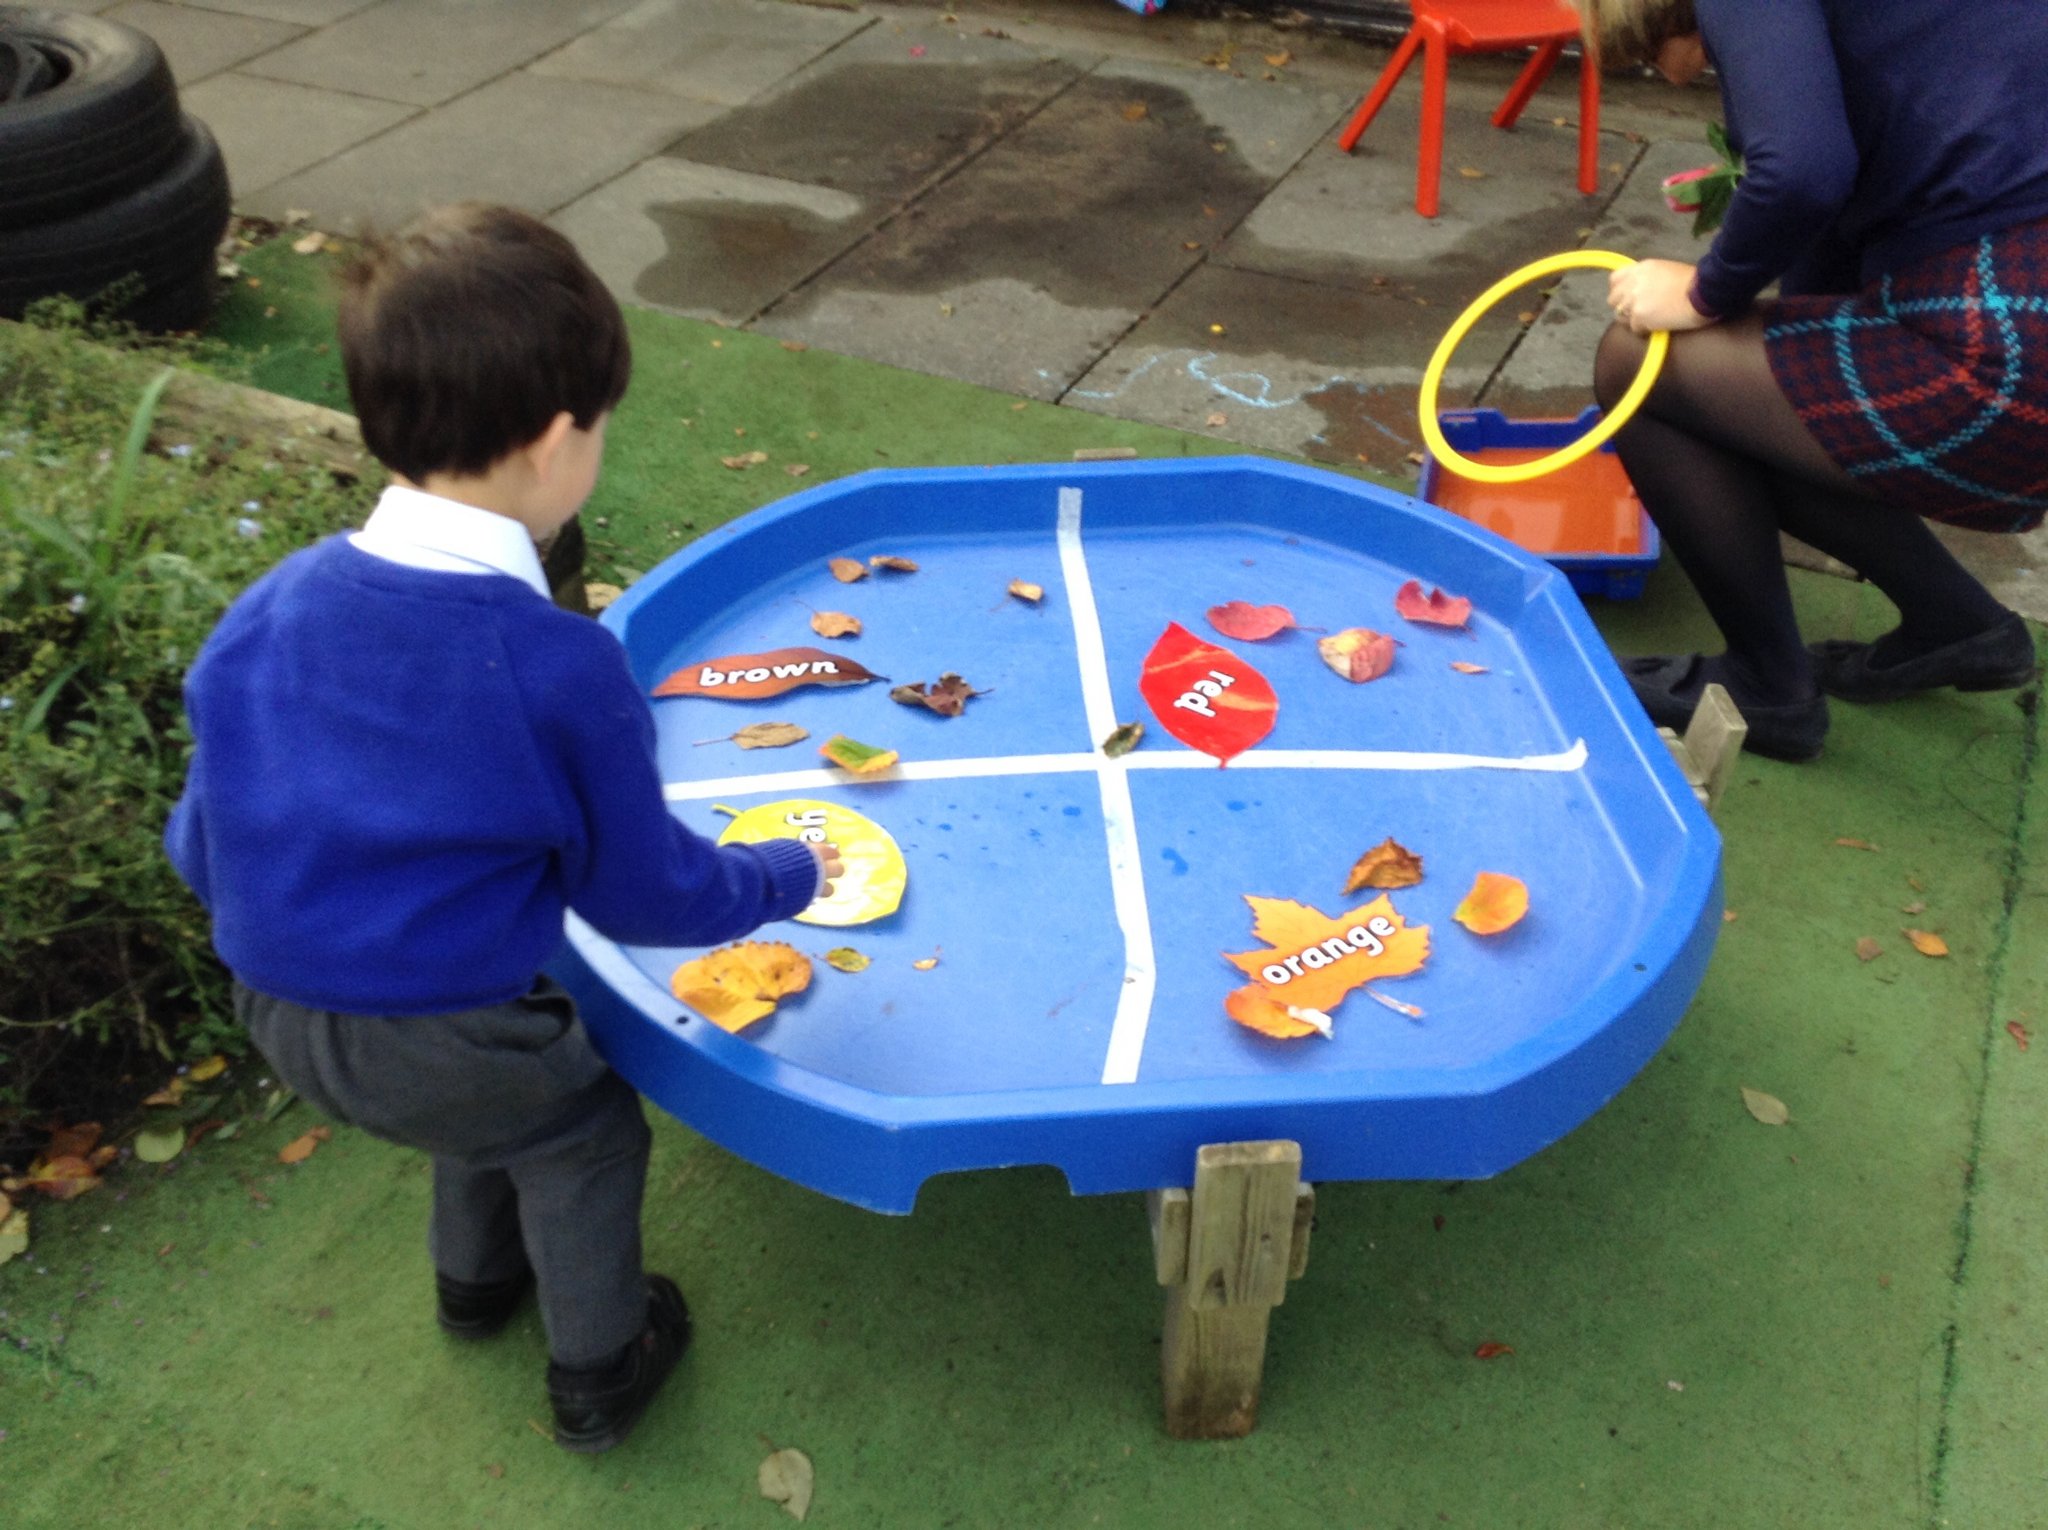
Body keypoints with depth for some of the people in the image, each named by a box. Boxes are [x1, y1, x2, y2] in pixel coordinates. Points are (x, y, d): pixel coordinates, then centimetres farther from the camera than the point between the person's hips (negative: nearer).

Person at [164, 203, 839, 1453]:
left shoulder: (270, 612, -9)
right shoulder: (562, 668, -25)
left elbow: (202, 844, 2)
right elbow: (642, 894, -11)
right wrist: (787, 878, 7)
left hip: (274, 1012, 6)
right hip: (424, 1042, -6)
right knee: (586, 1138, 24)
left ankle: (478, 1279, 59)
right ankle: (599, 1373, 45)